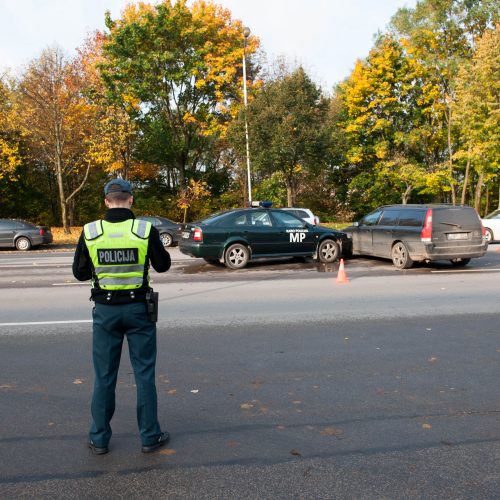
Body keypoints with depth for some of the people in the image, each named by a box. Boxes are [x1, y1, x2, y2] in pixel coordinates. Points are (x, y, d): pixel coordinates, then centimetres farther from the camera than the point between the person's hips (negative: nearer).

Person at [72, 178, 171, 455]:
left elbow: (80, 273, 2)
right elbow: (163, 265, 1)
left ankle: (99, 439, 24)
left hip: (105, 310, 1)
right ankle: (150, 437, 19)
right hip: (138, 308, -1)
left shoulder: (90, 232, -6)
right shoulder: (146, 230, -10)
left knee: (104, 376, 13)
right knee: (144, 375, 10)